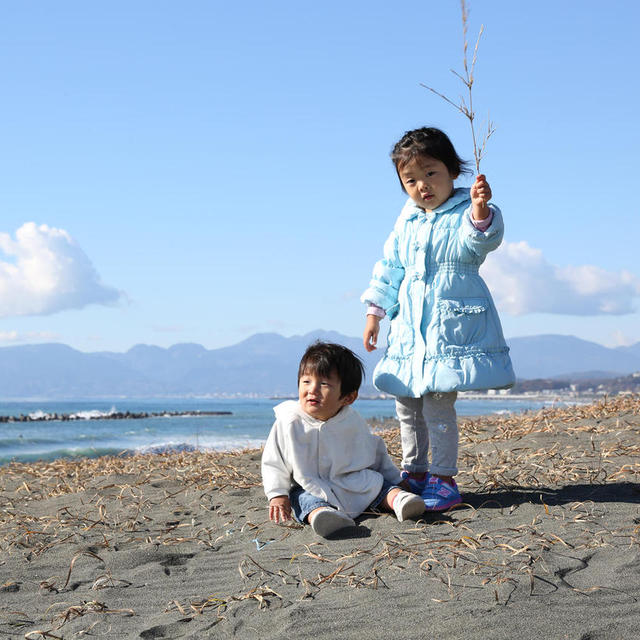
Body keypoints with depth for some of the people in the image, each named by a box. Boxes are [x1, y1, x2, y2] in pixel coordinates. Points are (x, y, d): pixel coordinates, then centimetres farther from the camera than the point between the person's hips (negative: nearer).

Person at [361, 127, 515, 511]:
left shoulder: (465, 214, -7)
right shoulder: (406, 222, 13)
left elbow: (478, 239, -30)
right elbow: (389, 268, 21)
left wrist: (480, 209, -50)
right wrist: (375, 313, 19)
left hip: (452, 325, -7)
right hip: (410, 328, 7)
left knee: (438, 403, -12)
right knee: (406, 404, 12)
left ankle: (444, 480, -1)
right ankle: (415, 474, 27)